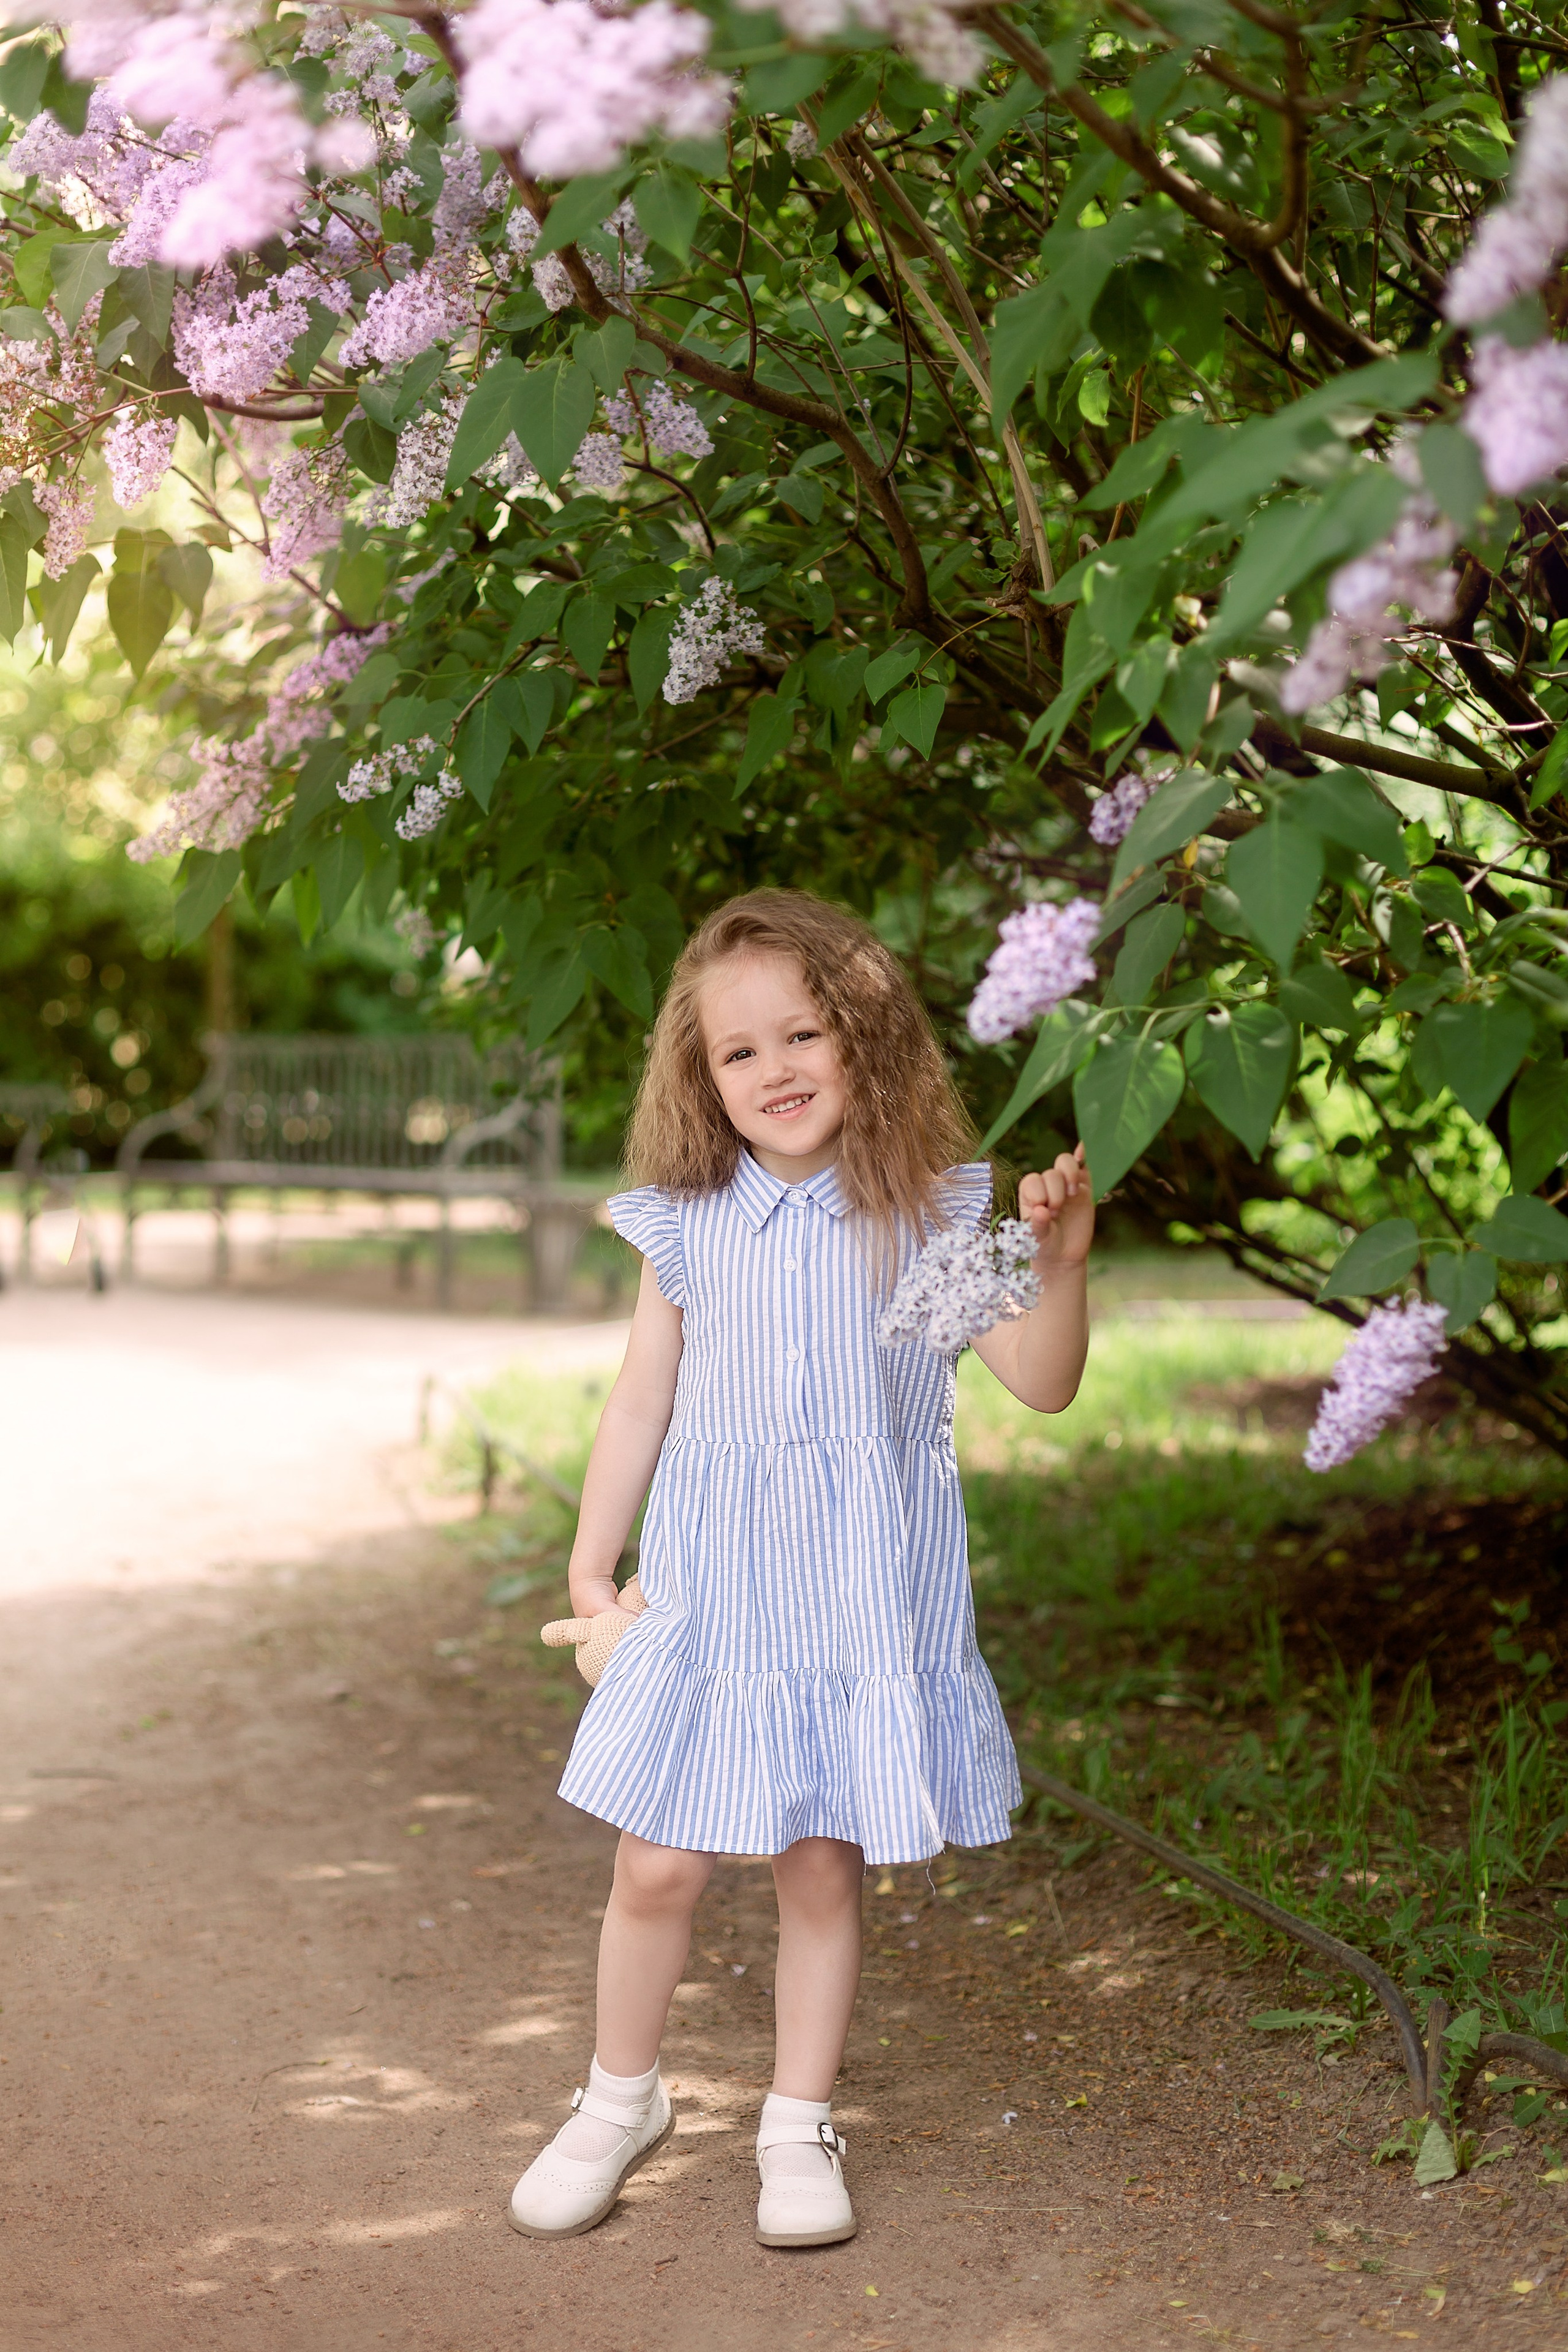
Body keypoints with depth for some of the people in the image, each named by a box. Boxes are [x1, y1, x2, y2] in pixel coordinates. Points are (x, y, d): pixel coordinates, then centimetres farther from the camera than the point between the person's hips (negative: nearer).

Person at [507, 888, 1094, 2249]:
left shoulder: (931, 1217, -5)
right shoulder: (687, 1229, 0)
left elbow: (1044, 1385, -7)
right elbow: (642, 1408, 9)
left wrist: (1062, 1266, -24)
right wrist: (592, 1564, 9)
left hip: (865, 1606, -1)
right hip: (711, 1599, 1)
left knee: (824, 1873, 8)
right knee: (658, 1869, 5)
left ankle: (800, 2128, 27)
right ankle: (621, 2104, 28)